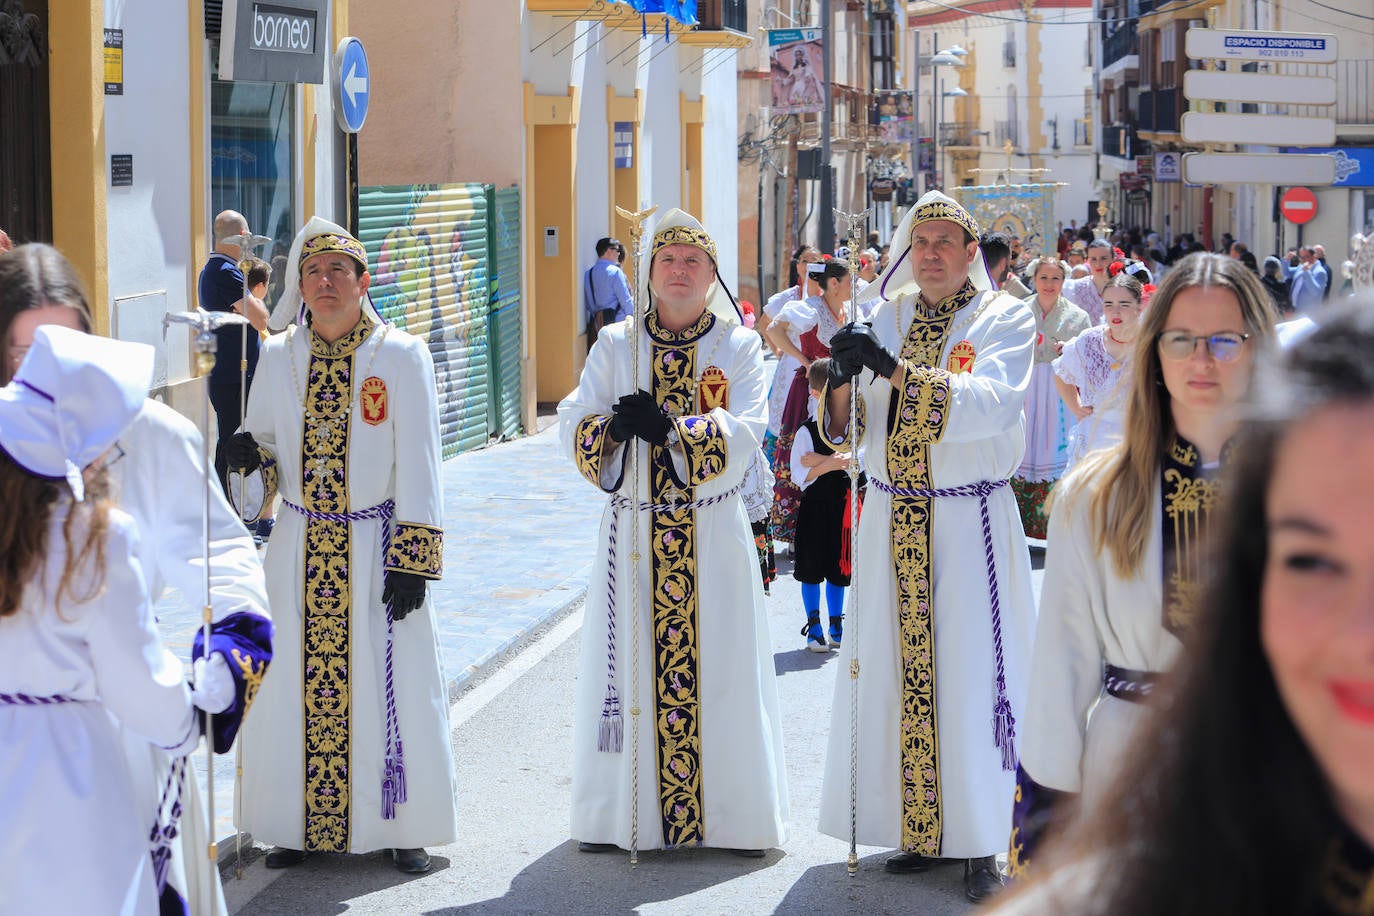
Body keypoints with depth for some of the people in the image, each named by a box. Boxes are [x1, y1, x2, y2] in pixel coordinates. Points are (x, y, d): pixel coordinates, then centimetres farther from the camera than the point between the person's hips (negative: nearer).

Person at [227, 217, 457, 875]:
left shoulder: (402, 356, -5)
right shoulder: (278, 357, 5)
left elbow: (418, 466, -6)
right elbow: (264, 445, 15)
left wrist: (413, 561, -11)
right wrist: (251, 456, -11)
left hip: (374, 544, -3)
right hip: (301, 546, 3)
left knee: (389, 684, -1)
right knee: (293, 685, 4)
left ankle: (400, 826, 11)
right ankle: (300, 826, 16)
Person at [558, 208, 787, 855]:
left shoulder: (738, 346, 3)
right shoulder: (616, 345, 8)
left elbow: (746, 432, -11)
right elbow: (574, 426, 0)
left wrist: (669, 427, -25)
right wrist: (614, 427, -21)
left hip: (712, 534, -1)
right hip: (634, 532, 1)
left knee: (719, 672, 0)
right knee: (631, 668, 3)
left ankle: (735, 814, 9)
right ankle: (615, 816, 12)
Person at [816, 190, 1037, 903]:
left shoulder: (1004, 318, -2)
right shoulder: (886, 317, 10)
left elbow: (989, 404, -20)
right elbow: (848, 429, 6)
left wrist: (895, 369, -29)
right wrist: (842, 383, -16)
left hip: (970, 524, -4)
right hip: (892, 521, 4)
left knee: (970, 676, -4)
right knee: (899, 675, 4)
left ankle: (979, 842, 3)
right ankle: (920, 830, 13)